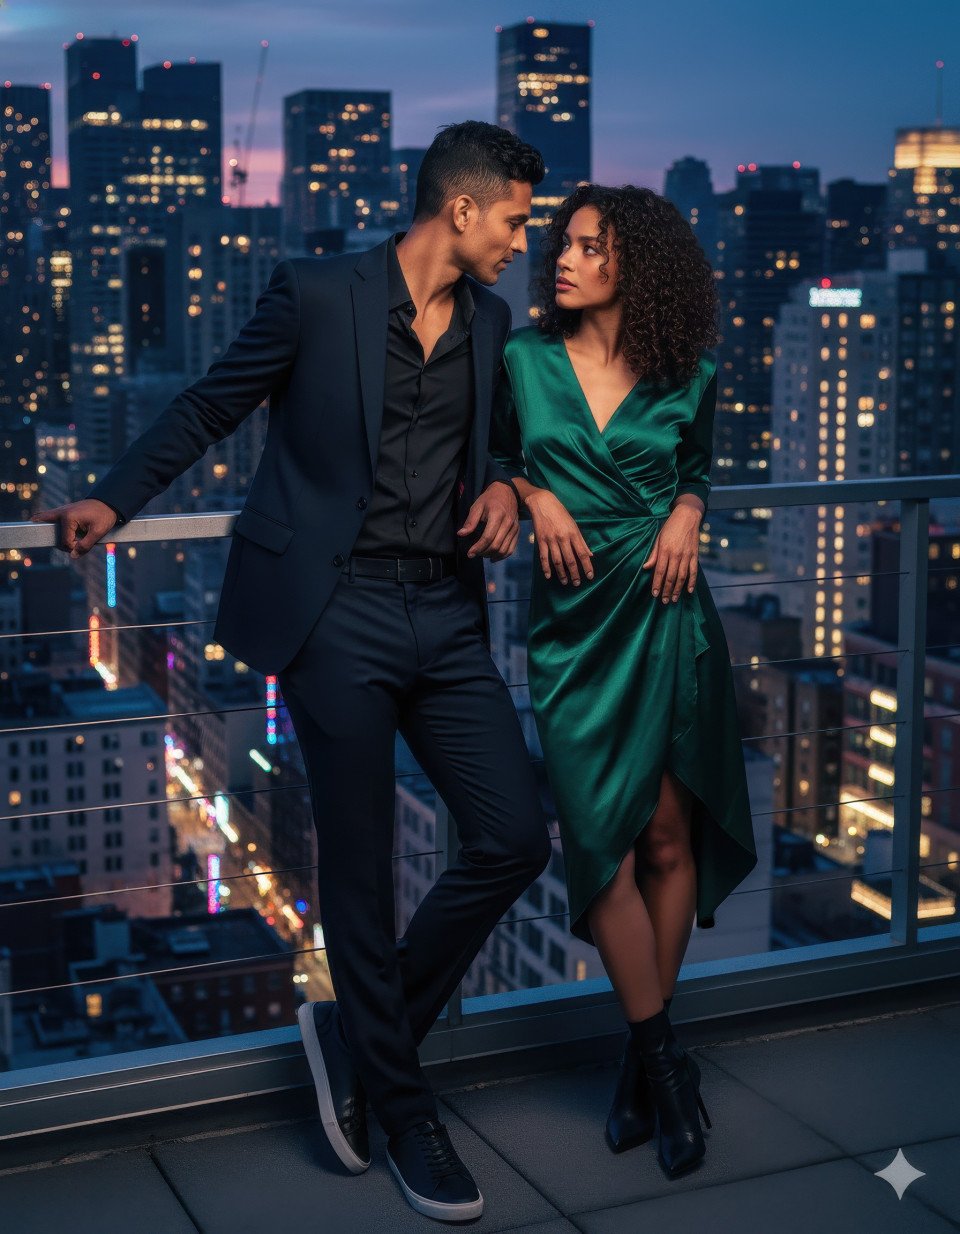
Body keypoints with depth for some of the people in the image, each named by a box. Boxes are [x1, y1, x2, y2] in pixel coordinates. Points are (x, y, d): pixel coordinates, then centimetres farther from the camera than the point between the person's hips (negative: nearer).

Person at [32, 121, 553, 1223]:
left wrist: (503, 487, 4)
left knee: (514, 838, 0)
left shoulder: (489, 320, 12)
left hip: (446, 615, 6)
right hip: (339, 611, -6)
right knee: (359, 868, 3)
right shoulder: (317, 294, -4)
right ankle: (401, 1110, 20)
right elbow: (211, 406, 4)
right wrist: (114, 499, -5)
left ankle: (357, 1031, 19)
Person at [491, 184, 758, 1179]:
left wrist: (686, 513, -3)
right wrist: (535, 495, -5)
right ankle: (662, 1059, 9)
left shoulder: (687, 374, 2)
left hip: (664, 610, 0)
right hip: (573, 619, 0)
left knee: (668, 837, 3)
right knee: (601, 839, -6)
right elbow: (497, 454, 15)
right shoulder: (525, 356, 1)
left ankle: (643, 1052, 19)